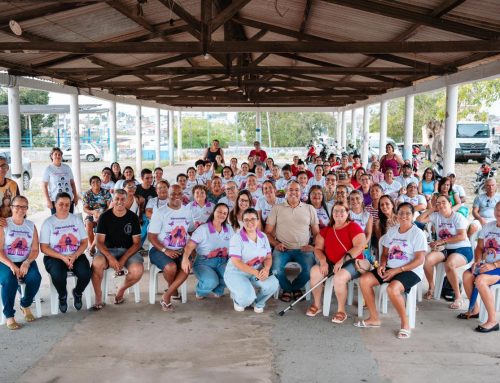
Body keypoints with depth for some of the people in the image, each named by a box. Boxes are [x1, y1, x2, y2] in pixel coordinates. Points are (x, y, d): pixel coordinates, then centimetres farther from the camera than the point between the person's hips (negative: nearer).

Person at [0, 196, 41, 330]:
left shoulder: (31, 226, 10)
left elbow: (35, 250, 4)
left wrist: (27, 262, -15)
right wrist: (11, 265, -22)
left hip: (26, 262, 3)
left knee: (35, 277, -27)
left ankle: (25, 305, 3)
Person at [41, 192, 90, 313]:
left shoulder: (76, 219, 6)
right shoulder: (48, 222, -1)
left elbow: (84, 242, 3)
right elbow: (44, 248, -6)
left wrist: (75, 256, -15)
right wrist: (63, 257, -18)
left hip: (76, 255, 2)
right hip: (54, 257, -2)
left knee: (85, 273, -27)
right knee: (58, 275, -34)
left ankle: (77, 293, 8)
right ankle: (62, 296, 2)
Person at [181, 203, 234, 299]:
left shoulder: (229, 228, 9)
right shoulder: (203, 229, -6)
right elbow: (190, 246, -15)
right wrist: (185, 258, -35)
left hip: (222, 262, 4)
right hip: (204, 262, -4)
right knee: (211, 282, -33)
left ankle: (217, 290, 6)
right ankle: (201, 291, 6)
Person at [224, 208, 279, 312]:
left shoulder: (263, 237, 5)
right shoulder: (237, 238, -13)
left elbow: (268, 257, 5)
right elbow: (236, 262, -20)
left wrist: (266, 269, -19)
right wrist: (256, 272, -27)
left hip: (258, 272, 5)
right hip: (236, 273, -5)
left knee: (273, 284, -24)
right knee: (248, 297, -30)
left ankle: (258, 303, 7)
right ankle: (237, 299, 9)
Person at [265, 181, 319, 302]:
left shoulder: (310, 209, 13)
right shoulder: (277, 208, 10)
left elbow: (316, 232, 13)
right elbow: (268, 232, 8)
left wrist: (314, 246, -5)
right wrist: (276, 243, -9)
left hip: (303, 249, 1)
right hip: (282, 249, -1)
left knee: (310, 270, -28)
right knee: (276, 269, -29)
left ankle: (295, 287, 8)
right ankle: (287, 288, 7)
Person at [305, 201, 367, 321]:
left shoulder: (354, 227, -5)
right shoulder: (326, 230, 11)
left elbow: (360, 246, -18)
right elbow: (318, 248, 10)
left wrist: (342, 260, -23)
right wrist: (323, 261, -11)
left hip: (351, 263, -5)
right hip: (331, 263, 5)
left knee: (339, 277, -34)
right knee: (315, 271, -22)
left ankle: (341, 311, -14)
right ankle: (317, 305, -3)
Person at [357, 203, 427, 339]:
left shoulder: (418, 233, -7)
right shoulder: (391, 231, 12)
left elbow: (419, 260, -13)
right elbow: (385, 253, 16)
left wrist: (397, 270, -19)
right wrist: (382, 265, -7)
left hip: (411, 271, -6)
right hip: (390, 269, 7)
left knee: (392, 288, -35)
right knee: (364, 280, -13)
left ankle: (405, 323, -12)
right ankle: (374, 318, -1)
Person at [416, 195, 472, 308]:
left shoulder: (458, 217, -5)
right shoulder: (436, 216, 8)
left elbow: (462, 236, -15)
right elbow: (419, 219, 2)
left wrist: (442, 241, -17)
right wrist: (431, 209, 3)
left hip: (461, 249, -4)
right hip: (443, 249, 5)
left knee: (449, 264, -37)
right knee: (427, 259, -26)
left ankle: (458, 297, -20)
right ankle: (431, 287, -3)